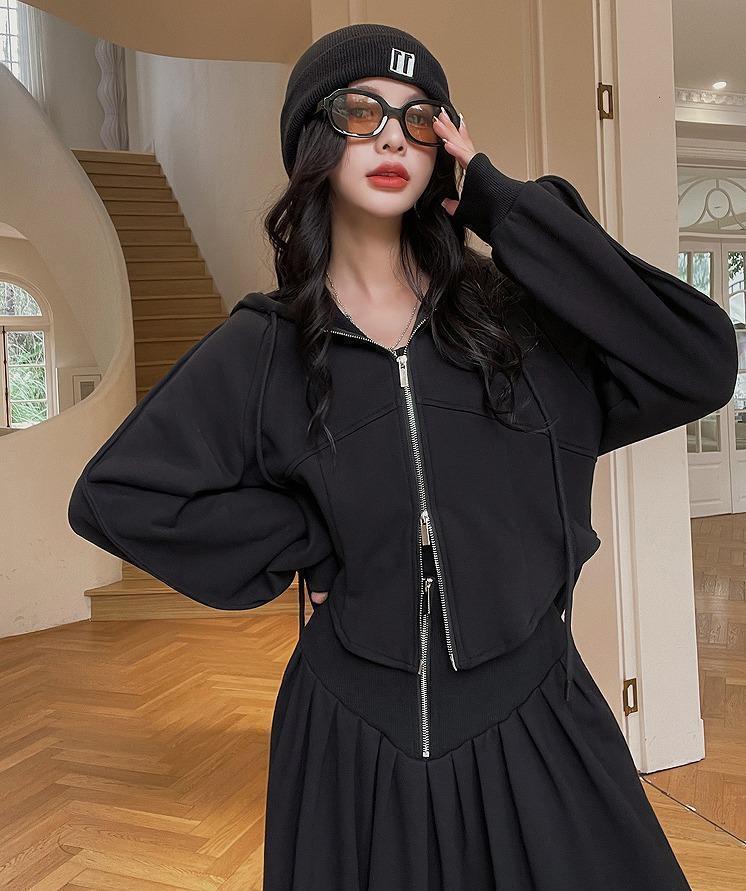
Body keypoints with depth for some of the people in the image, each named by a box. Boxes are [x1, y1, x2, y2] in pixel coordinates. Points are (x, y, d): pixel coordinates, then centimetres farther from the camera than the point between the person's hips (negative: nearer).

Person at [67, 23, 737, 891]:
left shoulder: (513, 309, -3)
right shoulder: (262, 349, -6)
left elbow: (701, 363, -14)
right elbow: (111, 493, -3)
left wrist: (507, 209, -12)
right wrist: (312, 548, -9)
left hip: (533, 726, 2)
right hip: (358, 746, -1)